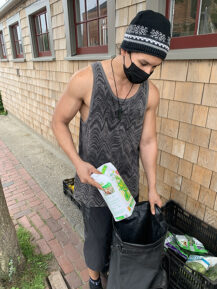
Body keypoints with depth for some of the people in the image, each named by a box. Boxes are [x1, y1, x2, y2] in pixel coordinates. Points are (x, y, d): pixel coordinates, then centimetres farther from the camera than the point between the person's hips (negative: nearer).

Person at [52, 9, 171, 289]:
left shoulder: (151, 93, -9)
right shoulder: (85, 80, -21)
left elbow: (148, 142, -1)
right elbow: (59, 122, -8)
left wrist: (152, 188, 2)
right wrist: (78, 163, -21)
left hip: (129, 183, 4)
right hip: (94, 183, -3)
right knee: (97, 237, 17)